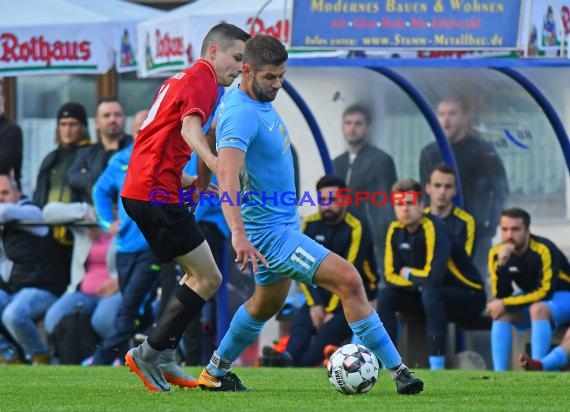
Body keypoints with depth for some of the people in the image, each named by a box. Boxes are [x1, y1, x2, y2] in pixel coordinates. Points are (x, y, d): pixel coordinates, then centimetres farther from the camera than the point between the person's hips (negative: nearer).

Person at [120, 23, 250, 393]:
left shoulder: (181, 80, 21)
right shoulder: (202, 79, -9)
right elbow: (190, 129, -26)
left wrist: (183, 180, 24)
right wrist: (214, 164, -42)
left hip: (140, 189, 10)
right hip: (155, 193, -10)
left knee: (199, 276, 17)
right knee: (209, 279, -8)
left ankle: (163, 360, 15)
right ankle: (148, 355, -5)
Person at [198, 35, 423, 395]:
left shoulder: (261, 100, 5)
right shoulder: (240, 114, -26)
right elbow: (227, 174, -39)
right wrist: (238, 233, -51)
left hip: (281, 221, 11)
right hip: (271, 230, -11)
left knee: (267, 303, 28)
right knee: (349, 280, -18)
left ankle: (215, 373, 41)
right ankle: (397, 370, -16)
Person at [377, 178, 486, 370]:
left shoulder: (433, 228, -25)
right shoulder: (396, 231, -3)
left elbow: (434, 277, -35)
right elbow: (391, 276, -2)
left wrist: (409, 274, -15)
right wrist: (419, 280, -17)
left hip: (468, 297, -7)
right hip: (425, 295, 7)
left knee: (430, 294, -36)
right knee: (386, 295, -9)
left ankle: (437, 366, -38)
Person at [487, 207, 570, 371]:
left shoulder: (543, 250, -26)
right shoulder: (497, 253, -11)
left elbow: (545, 293, -27)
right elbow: (501, 296, -14)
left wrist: (505, 304, -28)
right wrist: (502, 265, -31)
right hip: (530, 299, 5)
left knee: (538, 309, -36)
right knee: (502, 312, -22)